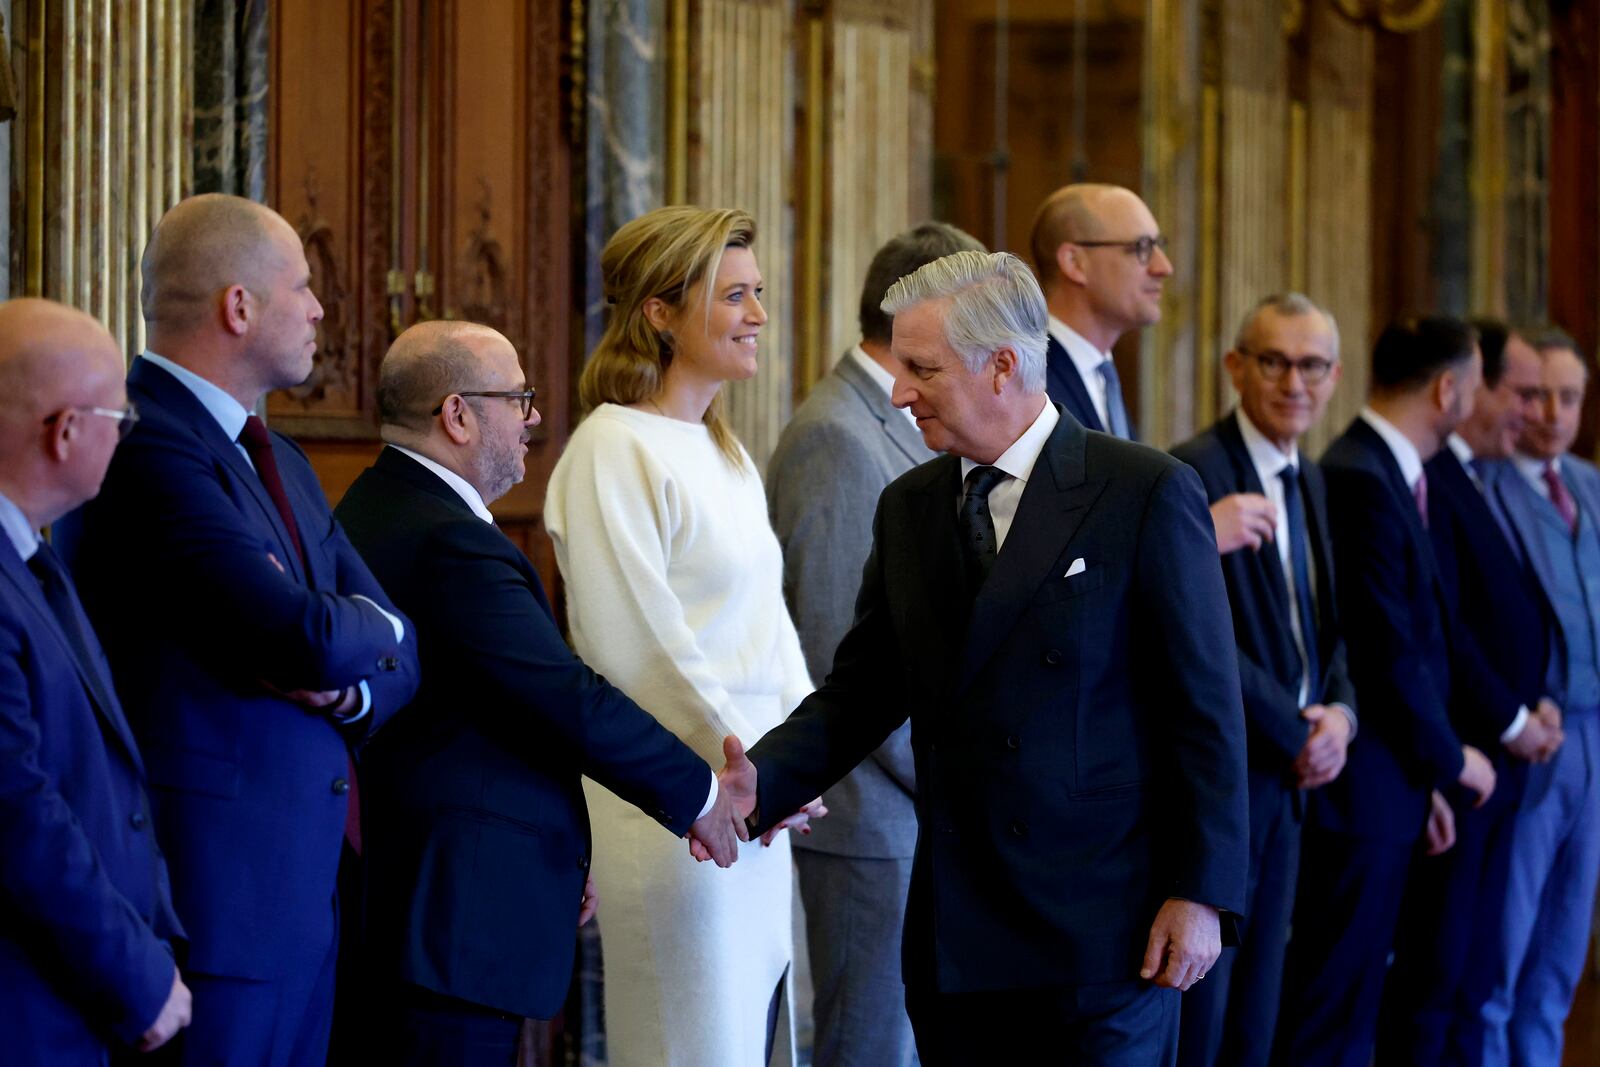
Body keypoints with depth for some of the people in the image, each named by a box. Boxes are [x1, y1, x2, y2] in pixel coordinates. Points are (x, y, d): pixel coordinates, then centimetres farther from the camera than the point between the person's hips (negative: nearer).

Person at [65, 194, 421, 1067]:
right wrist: (367, 628, 0)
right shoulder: (149, 446, -15)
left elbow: (400, 656, 19)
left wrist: (352, 686, -4)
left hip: (303, 891, 10)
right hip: (211, 892, -10)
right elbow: (308, 639, -23)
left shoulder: (278, 461, 19)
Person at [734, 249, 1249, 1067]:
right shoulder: (908, 508, 11)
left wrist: (1201, 895, -11)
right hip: (957, 933, 5)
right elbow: (860, 691, 12)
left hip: (1104, 929, -5)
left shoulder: (1148, 495, -6)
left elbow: (1206, 709, -7)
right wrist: (761, 779, -6)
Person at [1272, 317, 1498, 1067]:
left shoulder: (1386, 474, 14)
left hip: (1386, 790, 10)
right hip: (1364, 789, -10)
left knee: (1348, 1007, 12)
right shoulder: (1362, 483, -17)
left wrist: (1423, 778, 15)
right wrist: (1448, 759, -6)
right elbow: (1389, 654, -19)